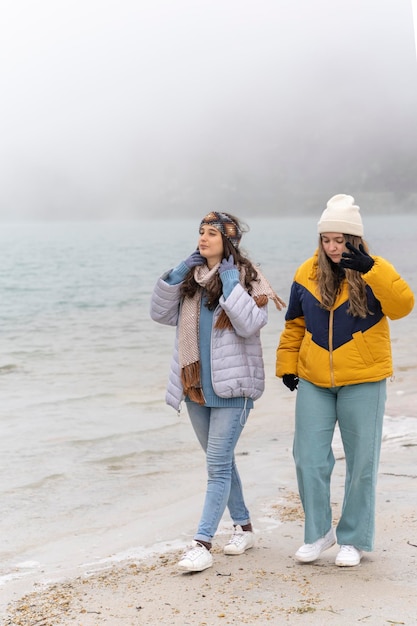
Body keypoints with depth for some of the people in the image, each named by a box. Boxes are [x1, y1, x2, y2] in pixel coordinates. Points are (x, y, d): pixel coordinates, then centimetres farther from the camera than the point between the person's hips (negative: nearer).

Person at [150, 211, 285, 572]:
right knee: (220, 461, 15)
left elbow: (250, 324, -20)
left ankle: (203, 543, -8)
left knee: (218, 464, -8)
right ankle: (243, 526, 30)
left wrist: (230, 282, -19)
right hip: (196, 386, 7)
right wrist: (176, 275, -4)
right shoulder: (191, 277, 10)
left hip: (231, 386, -6)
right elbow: (161, 314, 6)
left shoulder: (246, 279, -7)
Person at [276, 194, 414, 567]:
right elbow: (295, 325, 15)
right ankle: (318, 533, 18)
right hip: (314, 383, 3)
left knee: (361, 463, 5)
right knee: (309, 458, 2)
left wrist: (370, 269, -32)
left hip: (362, 383, -3)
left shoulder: (375, 272, -6)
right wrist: (287, 365, 11)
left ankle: (354, 539, 19)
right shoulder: (307, 275, 4)